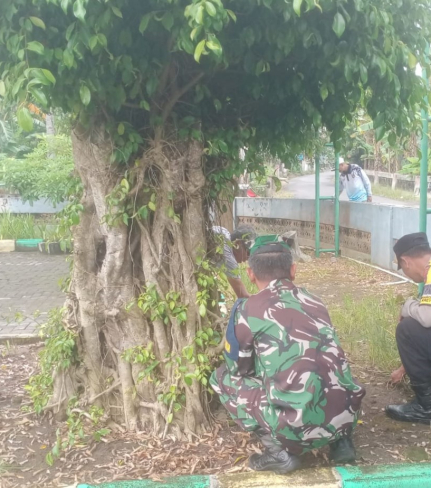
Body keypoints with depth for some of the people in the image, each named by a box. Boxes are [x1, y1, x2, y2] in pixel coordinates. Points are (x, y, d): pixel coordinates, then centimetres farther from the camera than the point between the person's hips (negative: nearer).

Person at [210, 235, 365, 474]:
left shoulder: (247, 309, -2)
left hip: (298, 428, -5)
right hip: (346, 417, 6)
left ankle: (279, 452, 6)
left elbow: (237, 368, 13)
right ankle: (341, 440, 18)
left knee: (222, 377, 14)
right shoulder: (314, 302, 14)